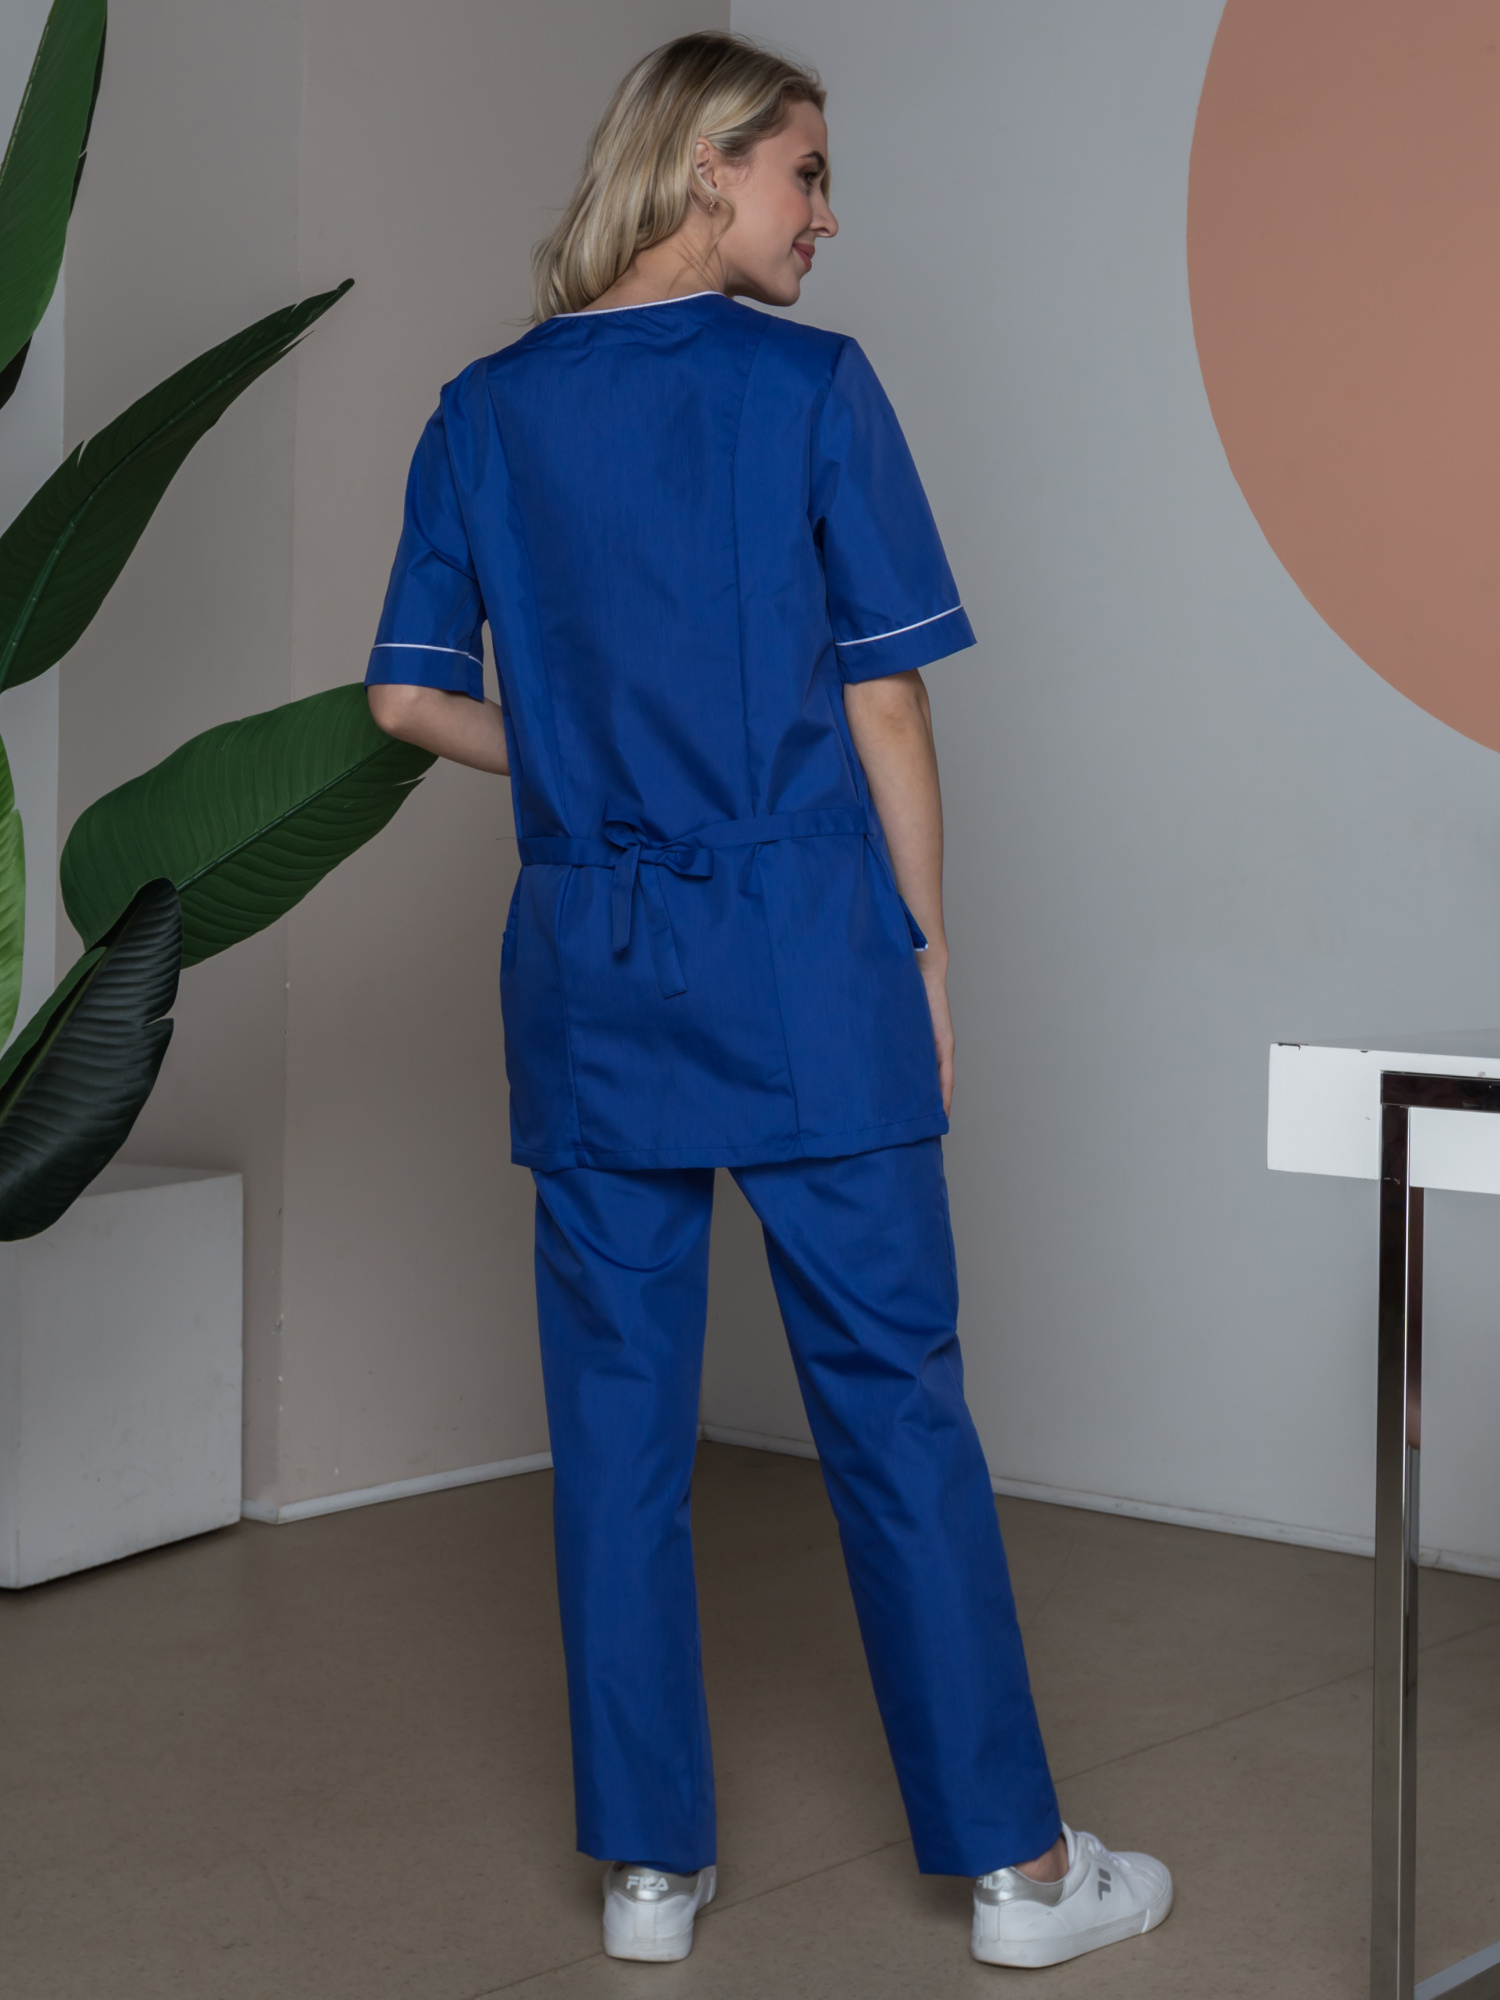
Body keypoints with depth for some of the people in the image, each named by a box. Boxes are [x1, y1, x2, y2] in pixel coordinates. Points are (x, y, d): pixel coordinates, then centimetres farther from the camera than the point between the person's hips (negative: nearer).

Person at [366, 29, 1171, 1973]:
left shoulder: (484, 409, 6)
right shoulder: (810, 386, -5)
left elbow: (411, 697, 7)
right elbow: (883, 702, -5)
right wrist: (925, 945, 3)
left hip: (587, 969, 4)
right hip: (802, 958, -4)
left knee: (617, 1412, 9)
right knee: (892, 1398, 3)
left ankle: (650, 1863, 16)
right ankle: (1013, 1861, 12)